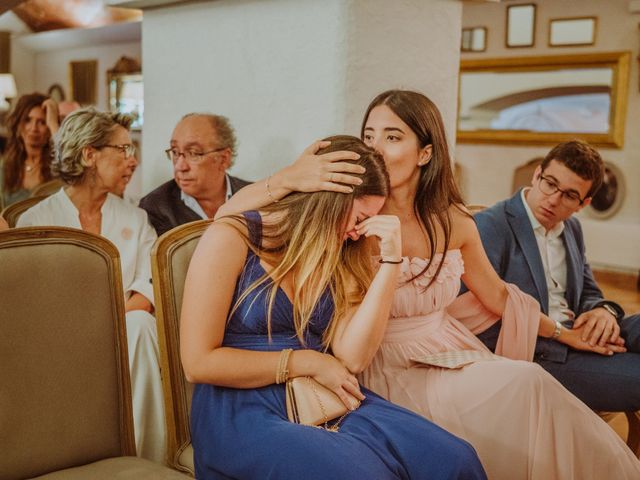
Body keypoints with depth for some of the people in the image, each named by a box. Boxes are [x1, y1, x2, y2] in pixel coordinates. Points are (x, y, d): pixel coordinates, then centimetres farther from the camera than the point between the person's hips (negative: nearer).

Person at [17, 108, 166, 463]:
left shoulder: (135, 219, 16)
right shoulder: (35, 221, 9)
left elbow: (149, 289, 0)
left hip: (123, 335, 3)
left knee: (139, 324, -33)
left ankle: (146, 460, -27)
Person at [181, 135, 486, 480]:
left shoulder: (337, 260, 12)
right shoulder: (230, 239, -6)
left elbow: (351, 355, -3)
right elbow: (198, 362, -11)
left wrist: (390, 260, -7)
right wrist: (307, 362, -9)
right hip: (243, 410, -5)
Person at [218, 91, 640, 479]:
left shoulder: (454, 223, 2)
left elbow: (497, 296, 18)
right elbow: (230, 214, -20)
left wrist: (562, 333, 24)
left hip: (450, 354, 5)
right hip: (389, 367, -5)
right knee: (525, 386, -23)